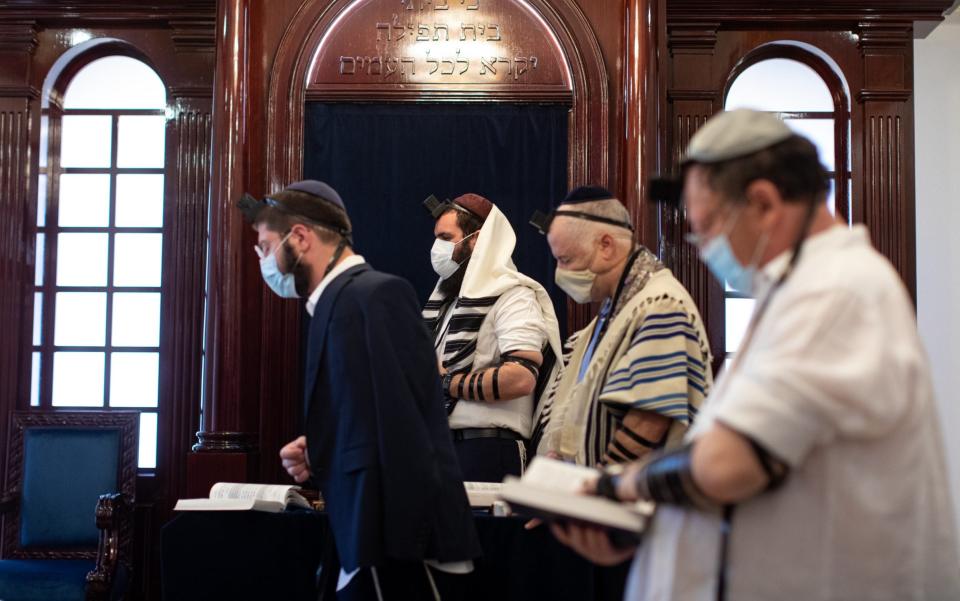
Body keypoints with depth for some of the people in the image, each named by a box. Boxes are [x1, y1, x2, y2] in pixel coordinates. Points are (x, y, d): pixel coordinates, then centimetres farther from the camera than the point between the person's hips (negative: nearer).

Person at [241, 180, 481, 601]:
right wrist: (317, 456, 4)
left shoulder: (375, 294, -14)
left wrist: (385, 556, -23)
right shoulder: (343, 299, 13)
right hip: (375, 548, 9)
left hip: (399, 555, -9)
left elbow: (403, 430, -22)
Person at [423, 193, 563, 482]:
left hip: (488, 450, -8)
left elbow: (521, 377, -22)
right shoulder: (448, 299, 21)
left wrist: (446, 382, -14)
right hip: (441, 444, 8)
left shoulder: (512, 296, -8)